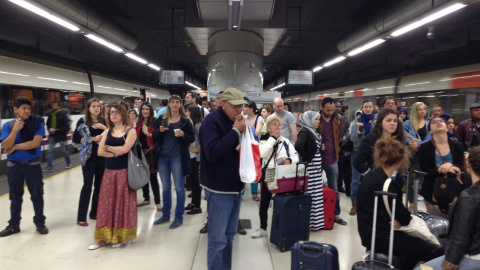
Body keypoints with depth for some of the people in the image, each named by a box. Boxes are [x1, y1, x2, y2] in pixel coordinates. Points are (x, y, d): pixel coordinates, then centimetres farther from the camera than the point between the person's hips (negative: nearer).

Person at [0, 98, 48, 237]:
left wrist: (14, 147, -12)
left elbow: (35, 143, -18)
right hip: (13, 166, 2)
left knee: (37, 196, 7)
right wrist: (15, 129, -20)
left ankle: (40, 223, 21)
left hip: (33, 165, -2)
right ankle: (13, 225, 29)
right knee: (15, 197, 15)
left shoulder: (37, 123, -8)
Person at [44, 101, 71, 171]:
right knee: (50, 151, -3)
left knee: (65, 150, 11)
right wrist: (50, 129, -3)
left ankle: (69, 163, 30)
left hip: (61, 136, -4)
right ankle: (49, 166, 0)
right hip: (52, 135, 4)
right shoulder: (50, 115, 3)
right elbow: (48, 124, 16)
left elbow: (66, 126, -15)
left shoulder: (62, 115, -11)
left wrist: (57, 130, -20)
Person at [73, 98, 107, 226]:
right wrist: (92, 138, -18)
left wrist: (105, 128, -11)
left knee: (99, 185, 11)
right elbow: (75, 139, -12)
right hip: (89, 157, -5)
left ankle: (95, 213, 25)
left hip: (102, 157, 5)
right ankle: (81, 217, 6)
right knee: (87, 186, -4)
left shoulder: (102, 121, 7)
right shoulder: (82, 121, -5)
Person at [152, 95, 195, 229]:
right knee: (166, 187, 14)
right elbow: (154, 138, 6)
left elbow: (192, 139, -2)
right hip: (163, 157, 4)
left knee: (179, 187, 3)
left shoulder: (186, 120, -1)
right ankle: (165, 215, 27)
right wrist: (159, 130, -13)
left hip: (177, 158, -4)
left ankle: (179, 217, 14)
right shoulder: (161, 120, 8)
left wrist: (183, 135, -21)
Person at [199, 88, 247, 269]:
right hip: (219, 189, -8)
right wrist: (235, 131, -22)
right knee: (218, 238, 0)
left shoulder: (235, 121, 10)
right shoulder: (212, 121, -14)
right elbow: (212, 152, -26)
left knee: (229, 235, 18)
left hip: (235, 185, 8)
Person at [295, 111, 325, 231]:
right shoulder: (304, 132, -14)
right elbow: (298, 146, -32)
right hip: (309, 168, -9)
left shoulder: (313, 131, 14)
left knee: (317, 195, 14)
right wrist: (307, 159, -21)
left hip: (316, 168, 9)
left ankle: (316, 221, 24)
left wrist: (320, 146, 1)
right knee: (310, 195, -4)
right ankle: (308, 223, 6)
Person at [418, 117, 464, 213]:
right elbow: (425, 172, -12)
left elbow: (461, 167, -1)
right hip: (432, 192, -2)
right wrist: (445, 170, -26)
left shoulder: (458, 145, 3)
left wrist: (450, 165, -23)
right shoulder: (424, 147, -6)